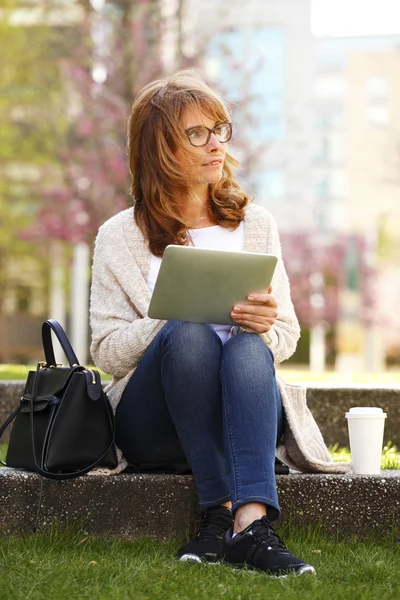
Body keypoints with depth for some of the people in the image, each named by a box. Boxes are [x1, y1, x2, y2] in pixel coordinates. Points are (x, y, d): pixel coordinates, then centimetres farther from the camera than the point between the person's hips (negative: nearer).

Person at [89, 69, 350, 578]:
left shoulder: (255, 224, 13)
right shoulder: (120, 237, 6)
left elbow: (287, 336, 11)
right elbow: (107, 350, 0)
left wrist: (265, 325, -14)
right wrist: (174, 320, -18)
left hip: (241, 411, 2)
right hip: (151, 426, -1)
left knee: (249, 348, -32)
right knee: (189, 336, -32)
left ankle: (251, 522, -50)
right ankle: (224, 512, -37)